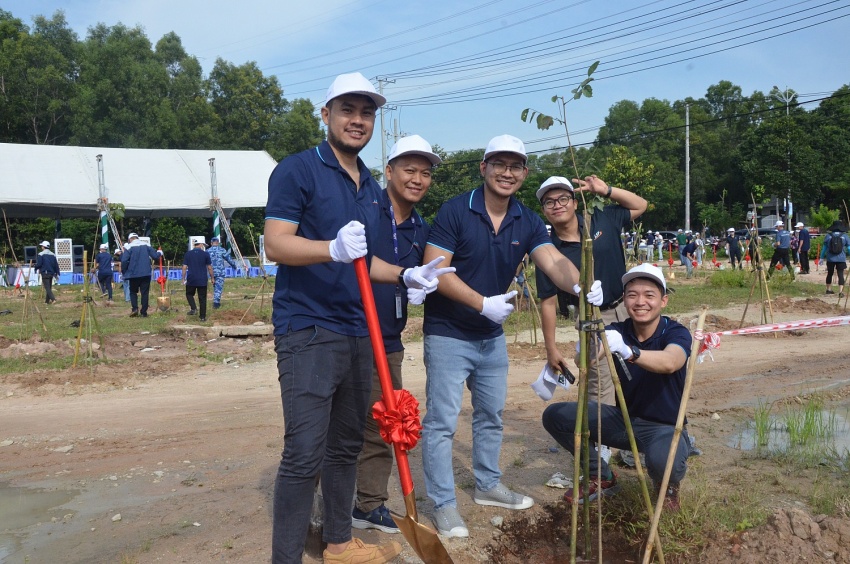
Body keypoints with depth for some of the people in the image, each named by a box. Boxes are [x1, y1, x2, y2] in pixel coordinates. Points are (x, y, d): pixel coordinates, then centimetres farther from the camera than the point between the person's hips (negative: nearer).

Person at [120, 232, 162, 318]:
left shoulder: (129, 247, -3)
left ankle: (134, 308, -6)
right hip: (146, 273, 2)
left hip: (133, 274, -2)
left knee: (133, 292, 13)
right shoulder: (146, 245, 5)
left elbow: (124, 261, -11)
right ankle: (144, 312, 4)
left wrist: (124, 273, 0)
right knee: (145, 293, 6)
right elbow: (155, 256, 2)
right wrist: (159, 253, 25)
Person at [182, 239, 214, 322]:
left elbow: (184, 268, 1)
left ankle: (193, 309, -2)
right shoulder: (205, 254, -1)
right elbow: (209, 268, 2)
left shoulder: (187, 254, 3)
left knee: (189, 294, 21)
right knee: (202, 298, 5)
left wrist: (183, 279, 8)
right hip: (202, 280, -1)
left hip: (191, 280, 1)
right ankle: (203, 316, 7)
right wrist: (212, 278, 12)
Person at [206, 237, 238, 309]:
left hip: (212, 272, 3)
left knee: (215, 287, 17)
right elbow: (229, 259, 1)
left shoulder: (207, 251, 4)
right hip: (220, 272, -3)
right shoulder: (222, 250, -4)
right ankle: (216, 302, -13)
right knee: (219, 287, -2)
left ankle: (216, 302, 22)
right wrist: (234, 265, 18)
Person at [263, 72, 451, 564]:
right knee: (304, 454, -9)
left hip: (358, 332, 7)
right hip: (308, 331, -7)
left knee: (347, 445, 16)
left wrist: (407, 276, 7)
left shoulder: (372, 188, 16)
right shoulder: (298, 170, -5)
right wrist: (334, 248, -31)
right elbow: (276, 245, -15)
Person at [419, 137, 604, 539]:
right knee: (442, 421, -2)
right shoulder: (455, 211, -16)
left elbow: (553, 262, -16)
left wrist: (580, 284, -38)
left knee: (491, 415, 19)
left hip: (492, 335, 7)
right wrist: (483, 303, -26)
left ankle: (488, 486, 38)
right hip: (448, 333, -6)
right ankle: (443, 505, 11)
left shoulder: (528, 222, -1)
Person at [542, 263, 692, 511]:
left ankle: (668, 485, 3)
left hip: (665, 427, -4)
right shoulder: (616, 332, -7)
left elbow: (669, 362, -39)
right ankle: (601, 476, 11)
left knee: (663, 461, -38)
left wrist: (628, 351, -57)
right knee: (555, 415, -9)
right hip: (623, 419, 4)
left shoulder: (676, 332, -15)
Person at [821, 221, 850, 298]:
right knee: (840, 275, -2)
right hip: (841, 259, -1)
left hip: (830, 259, 1)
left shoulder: (828, 236, 0)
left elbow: (824, 248, 5)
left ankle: (829, 289, 29)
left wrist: (822, 258, 13)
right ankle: (840, 291, -13)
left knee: (829, 274, 17)